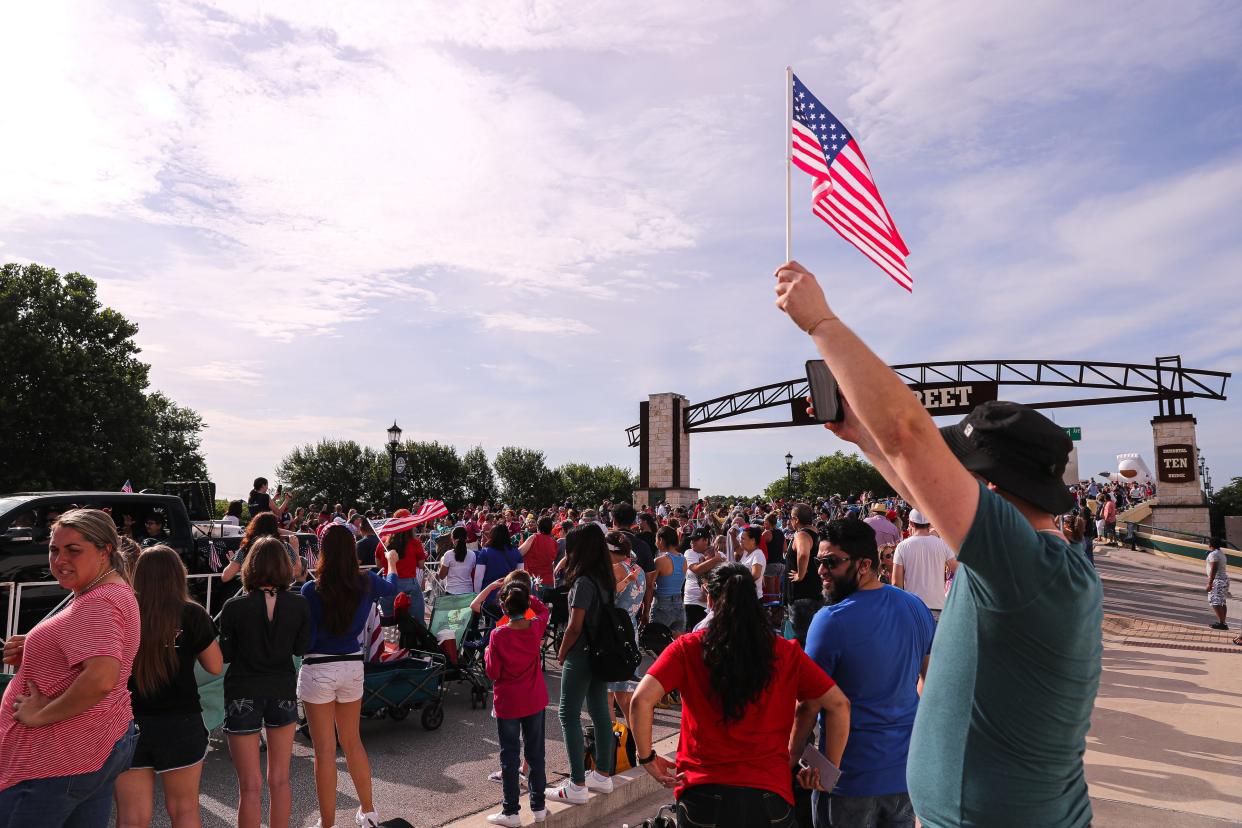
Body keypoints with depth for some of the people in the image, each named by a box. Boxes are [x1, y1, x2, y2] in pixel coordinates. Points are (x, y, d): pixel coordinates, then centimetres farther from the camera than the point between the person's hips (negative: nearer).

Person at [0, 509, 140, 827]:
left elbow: (101, 678, -35)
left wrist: (42, 714, -21)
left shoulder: (97, 604, -22)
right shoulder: (117, 592, 11)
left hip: (63, 758, -10)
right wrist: (29, 653, 7)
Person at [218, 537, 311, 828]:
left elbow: (225, 654, -4)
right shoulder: (299, 604, -9)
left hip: (243, 694, -2)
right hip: (283, 692, 2)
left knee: (250, 785, 7)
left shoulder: (234, 607, -15)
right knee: (280, 779, 17)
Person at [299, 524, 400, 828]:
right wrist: (392, 562, 38)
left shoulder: (312, 590, -17)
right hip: (353, 666, 4)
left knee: (325, 751, 8)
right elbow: (393, 587, 19)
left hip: (318, 670, -4)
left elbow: (305, 639, -14)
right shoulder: (367, 583, -4)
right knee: (352, 742, 22)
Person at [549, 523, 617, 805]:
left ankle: (577, 786, 4)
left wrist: (561, 653, -5)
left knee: (569, 715, 1)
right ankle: (603, 774, 27)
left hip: (581, 655, -8)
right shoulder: (605, 578, 4)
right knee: (600, 711, 15)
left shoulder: (583, 581, -20)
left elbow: (575, 627, -20)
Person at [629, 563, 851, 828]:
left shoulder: (687, 648, -6)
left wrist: (647, 758, -2)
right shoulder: (786, 652, -1)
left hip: (703, 796, -1)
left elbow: (641, 700, -16)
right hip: (770, 794, 1)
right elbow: (839, 704, -1)